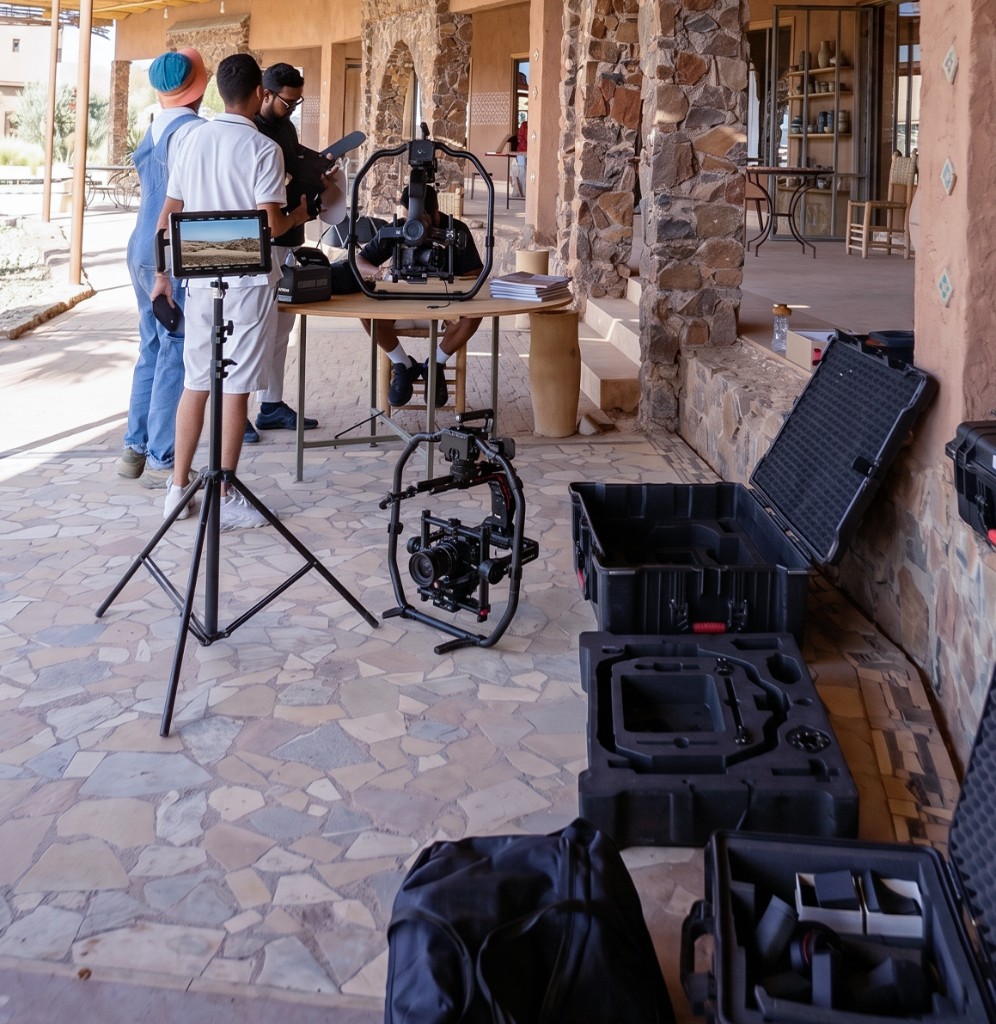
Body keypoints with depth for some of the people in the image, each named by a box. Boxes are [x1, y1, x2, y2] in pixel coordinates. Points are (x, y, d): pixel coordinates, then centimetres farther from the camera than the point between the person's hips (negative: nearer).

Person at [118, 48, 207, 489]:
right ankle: (161, 461, 1)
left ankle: (135, 449, 20)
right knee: (176, 356, -3)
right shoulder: (193, 130, -14)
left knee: (152, 350, 15)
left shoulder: (154, 129, 12)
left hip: (143, 251, 9)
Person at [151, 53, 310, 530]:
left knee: (195, 382, 12)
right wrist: (298, 216, 7)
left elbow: (168, 213, 9)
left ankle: (178, 487, 17)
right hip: (247, 281, -5)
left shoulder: (192, 141, 6)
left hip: (200, 277, 5)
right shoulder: (263, 149, -10)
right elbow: (271, 225, -15)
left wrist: (162, 273, 18)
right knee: (235, 387, 0)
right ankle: (225, 498, 5)